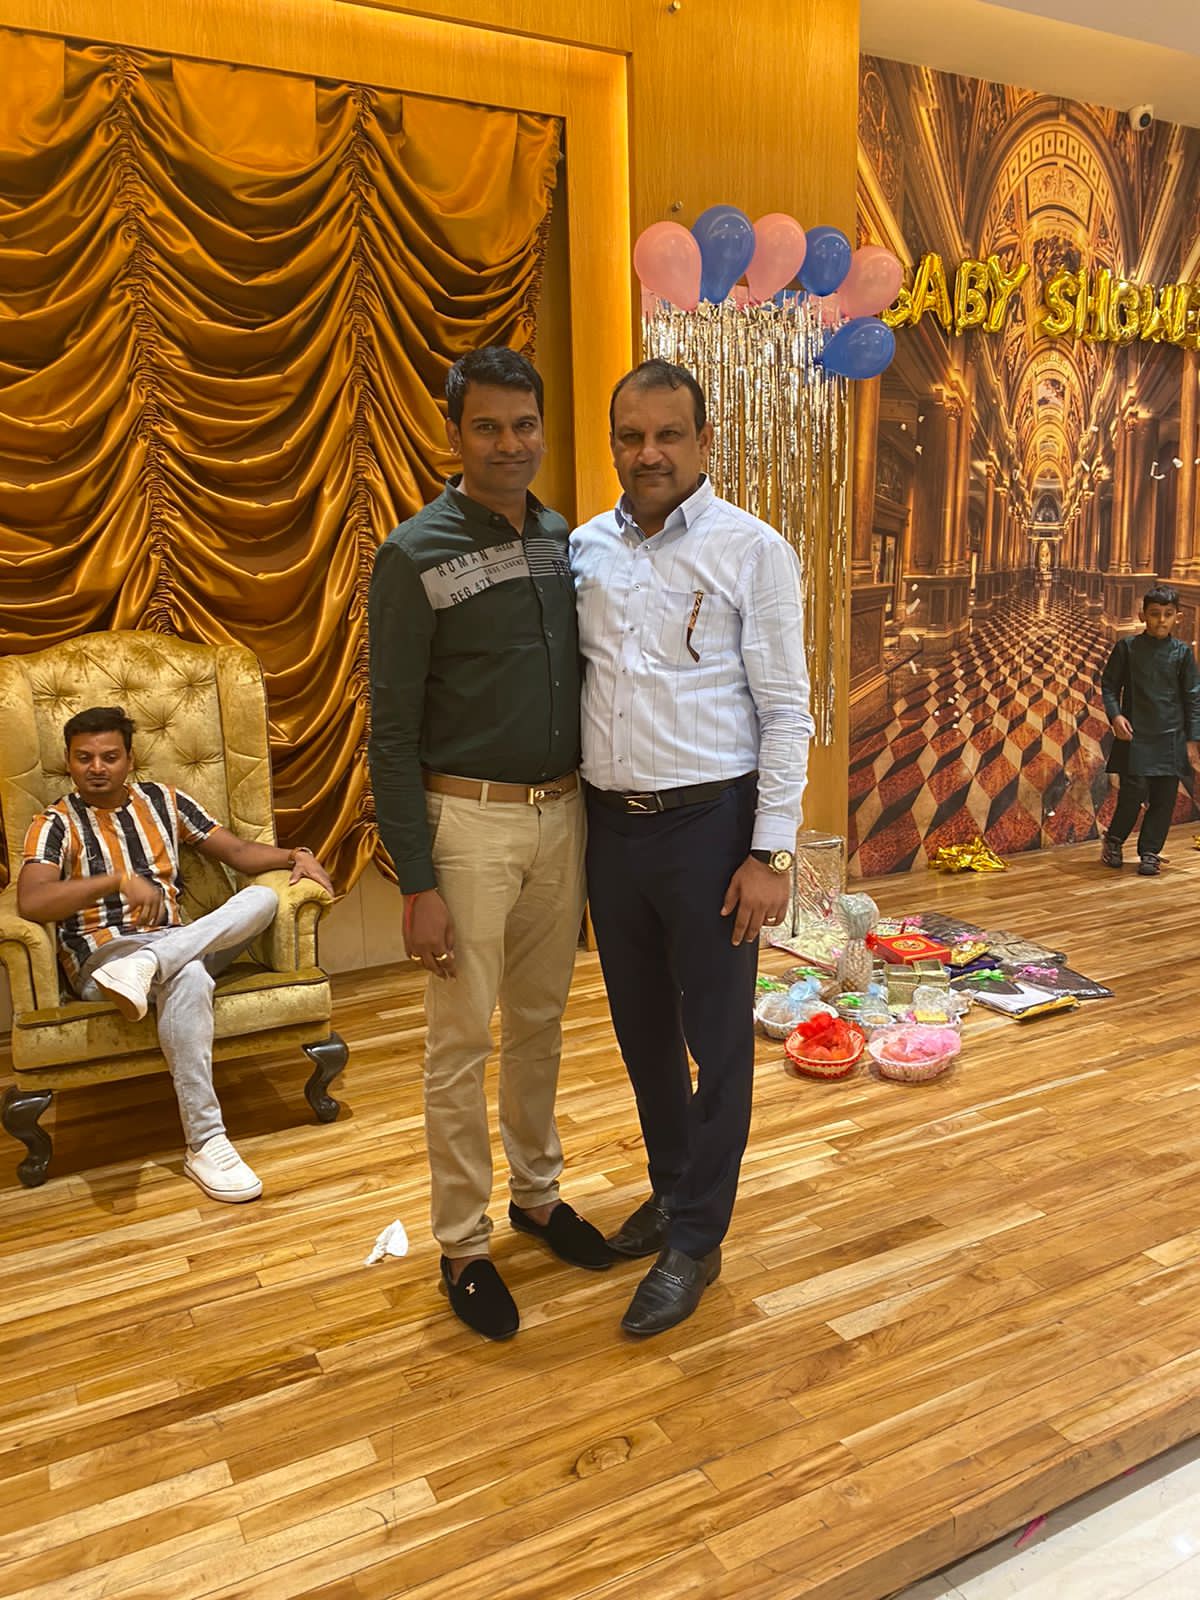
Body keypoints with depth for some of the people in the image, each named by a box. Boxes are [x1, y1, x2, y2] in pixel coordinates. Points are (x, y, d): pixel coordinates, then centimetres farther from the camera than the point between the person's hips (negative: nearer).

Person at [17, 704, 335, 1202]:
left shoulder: (162, 800, 15)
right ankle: (205, 1144, -38)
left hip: (179, 943, 5)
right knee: (189, 976, -38)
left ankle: (146, 966, -37)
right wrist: (120, 880, -26)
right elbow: (30, 903, -15)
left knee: (263, 897, -20)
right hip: (102, 957, -4)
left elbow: (238, 851, 13)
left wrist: (294, 855, -6)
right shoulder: (55, 824, 3)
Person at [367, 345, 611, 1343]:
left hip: (562, 814, 6)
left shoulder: (566, 542, 7)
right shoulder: (416, 557, -10)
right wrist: (417, 881, -14)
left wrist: (597, 818, 11)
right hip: (469, 822, -5)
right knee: (463, 1042, 5)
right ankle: (464, 1245, 22)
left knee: (541, 1021, 18)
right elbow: (393, 732, -12)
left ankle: (537, 1192, 37)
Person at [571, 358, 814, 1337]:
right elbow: (561, 681, 11)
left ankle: (695, 1240, 23)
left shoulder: (753, 551, -6)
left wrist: (771, 854, -13)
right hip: (612, 822, 5)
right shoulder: (586, 548, 7)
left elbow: (786, 713, -8)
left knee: (717, 1041, 6)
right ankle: (672, 1190, 39)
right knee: (642, 1028, 17)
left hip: (710, 825, -5)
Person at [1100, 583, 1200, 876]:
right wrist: (1115, 715, -12)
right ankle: (1113, 840, 16)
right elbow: (1109, 684, 6)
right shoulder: (1127, 647, -1)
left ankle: (1150, 852, 16)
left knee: (1164, 797, 3)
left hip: (1171, 737, 2)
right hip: (1134, 734, -2)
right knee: (1133, 792, -8)